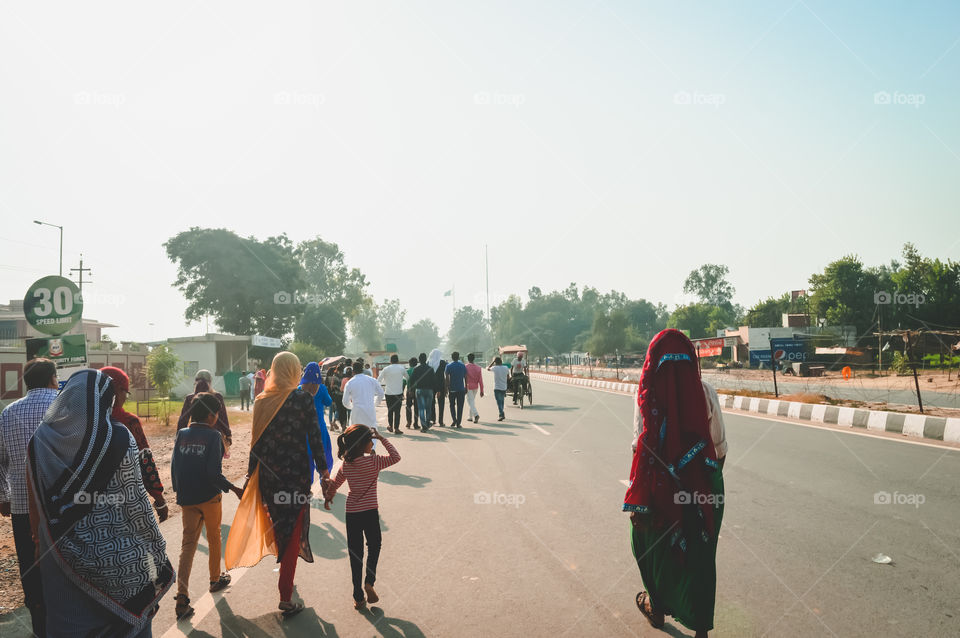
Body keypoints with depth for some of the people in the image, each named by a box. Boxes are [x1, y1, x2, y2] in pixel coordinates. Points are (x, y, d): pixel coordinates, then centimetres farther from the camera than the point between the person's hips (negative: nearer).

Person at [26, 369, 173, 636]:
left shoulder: (41, 440, -4)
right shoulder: (118, 438, -16)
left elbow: (37, 505, 3)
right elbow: (135, 501, -12)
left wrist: (44, 547, 15)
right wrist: (157, 549, -1)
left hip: (61, 559, 4)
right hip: (119, 558, -3)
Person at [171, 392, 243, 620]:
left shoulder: (181, 435, 1)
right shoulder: (213, 436, -13)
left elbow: (174, 467, 5)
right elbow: (214, 472, -20)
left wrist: (179, 492, 18)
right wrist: (233, 488, -11)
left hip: (187, 499, 4)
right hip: (209, 497, -4)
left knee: (188, 544, 5)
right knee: (214, 539, 17)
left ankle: (182, 597, -5)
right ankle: (215, 579, 34)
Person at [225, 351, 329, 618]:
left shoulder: (261, 401, -1)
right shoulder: (303, 399, -12)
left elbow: (257, 441, 3)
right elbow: (314, 438, -10)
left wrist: (251, 472, 12)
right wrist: (323, 470, -2)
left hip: (268, 475, 4)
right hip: (297, 473, -4)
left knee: (278, 523, 26)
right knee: (293, 531, 5)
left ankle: (281, 557, 49)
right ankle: (286, 598, 7)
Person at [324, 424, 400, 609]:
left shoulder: (345, 464, 2)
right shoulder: (372, 461, -15)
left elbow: (334, 484, 14)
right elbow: (395, 457, -9)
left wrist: (328, 498, 33)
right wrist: (382, 439, -5)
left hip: (351, 513, 4)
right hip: (370, 512, -4)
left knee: (355, 553, 10)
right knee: (374, 546, 20)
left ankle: (358, 597, 15)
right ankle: (369, 581, 2)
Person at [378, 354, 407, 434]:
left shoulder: (386, 369, 1)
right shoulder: (401, 368, 0)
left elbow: (379, 380, 4)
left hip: (388, 392, 1)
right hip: (398, 392, -1)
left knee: (390, 410, 15)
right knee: (397, 411, 0)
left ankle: (390, 426, 20)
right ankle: (396, 428, -2)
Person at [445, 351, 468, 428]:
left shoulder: (449, 366, -2)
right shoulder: (463, 366, 3)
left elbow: (447, 377, -9)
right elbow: (465, 377, 5)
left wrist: (447, 387, -5)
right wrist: (466, 387, 13)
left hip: (452, 389, -1)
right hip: (461, 389, 1)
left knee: (452, 405, 13)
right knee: (460, 406, 4)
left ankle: (454, 420, -1)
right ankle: (458, 423, 2)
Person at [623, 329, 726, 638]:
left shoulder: (648, 394, -15)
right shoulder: (704, 392, -7)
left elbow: (643, 446, -19)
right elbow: (719, 446, -2)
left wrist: (636, 501, -14)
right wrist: (714, 478, 16)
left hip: (661, 486, -1)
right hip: (703, 487, 2)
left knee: (657, 546, 21)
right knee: (700, 556, 15)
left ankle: (657, 607, 42)